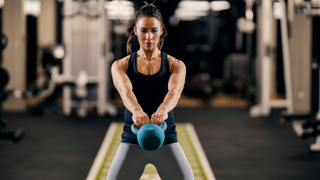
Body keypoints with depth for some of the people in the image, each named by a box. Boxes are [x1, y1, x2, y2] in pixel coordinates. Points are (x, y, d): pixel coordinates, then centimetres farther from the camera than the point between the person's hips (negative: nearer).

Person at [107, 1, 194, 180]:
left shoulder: (176, 65, 0)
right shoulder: (120, 66, -1)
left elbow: (175, 90, -22)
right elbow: (125, 91, -22)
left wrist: (163, 109, -46)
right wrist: (136, 110, -46)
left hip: (167, 141, 0)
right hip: (132, 141, 0)